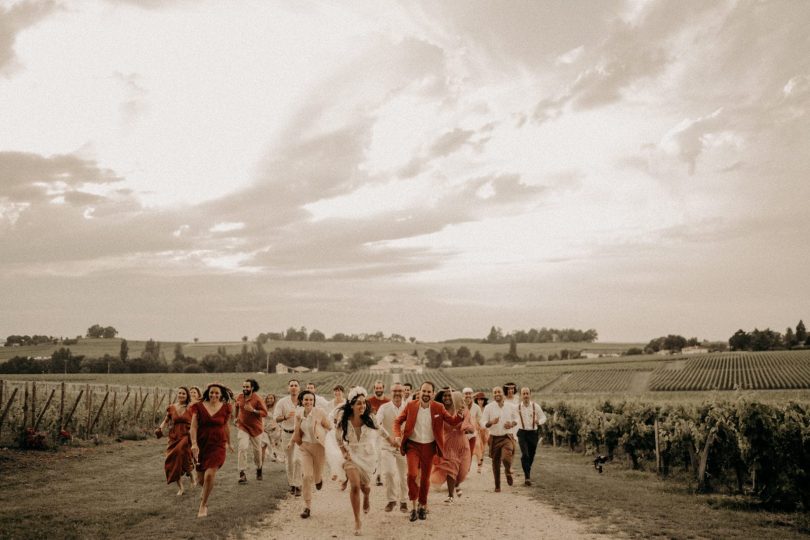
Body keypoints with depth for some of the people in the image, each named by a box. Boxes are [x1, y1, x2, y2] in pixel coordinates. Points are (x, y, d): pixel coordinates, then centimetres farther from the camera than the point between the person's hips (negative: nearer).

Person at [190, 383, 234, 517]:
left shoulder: (225, 408, 0)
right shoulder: (199, 407, -3)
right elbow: (193, 426, -9)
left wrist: (229, 443, 25)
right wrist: (194, 444, -23)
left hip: (217, 445, -1)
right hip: (201, 445, 1)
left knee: (209, 475, -16)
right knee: (200, 479, 8)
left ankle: (203, 505, 2)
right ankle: (206, 492, 46)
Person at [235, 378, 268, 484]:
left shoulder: (258, 399, -16)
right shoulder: (239, 397, -2)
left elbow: (265, 412, -19)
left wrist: (253, 410, -30)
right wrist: (237, 417, 19)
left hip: (255, 428, -2)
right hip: (242, 427, 2)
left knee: (257, 450, 11)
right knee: (242, 448, -16)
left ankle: (259, 469, 38)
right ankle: (242, 473, -14)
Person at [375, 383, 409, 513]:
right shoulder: (384, 408, -2)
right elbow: (377, 423, -16)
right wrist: (389, 437, -26)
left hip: (404, 447, 1)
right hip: (387, 446, -1)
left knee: (404, 475, 7)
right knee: (389, 472, -16)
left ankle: (403, 501, 27)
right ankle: (391, 500, 5)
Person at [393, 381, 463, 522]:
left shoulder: (438, 408, -2)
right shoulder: (410, 406, -4)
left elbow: (452, 421, 0)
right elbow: (398, 421, 4)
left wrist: (460, 415, -22)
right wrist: (397, 435, -13)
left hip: (429, 447, 1)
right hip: (413, 445, -1)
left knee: (425, 478, 10)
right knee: (412, 474, -18)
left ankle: (423, 506, 29)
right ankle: (413, 505, -2)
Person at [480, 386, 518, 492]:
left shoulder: (510, 407, 3)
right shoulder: (488, 408, -2)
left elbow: (516, 419, 16)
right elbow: (482, 423, -3)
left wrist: (512, 424, -6)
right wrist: (491, 422, -23)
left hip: (507, 437, 0)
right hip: (494, 438, 0)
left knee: (506, 458, -22)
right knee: (496, 463, 5)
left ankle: (508, 472, 12)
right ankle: (497, 486, 21)